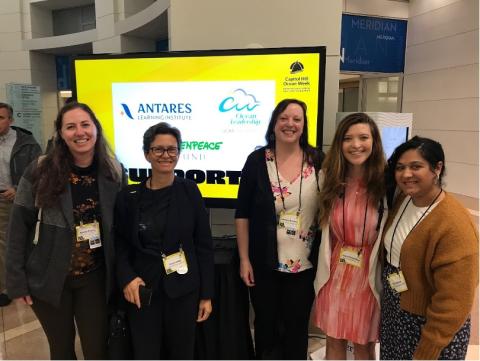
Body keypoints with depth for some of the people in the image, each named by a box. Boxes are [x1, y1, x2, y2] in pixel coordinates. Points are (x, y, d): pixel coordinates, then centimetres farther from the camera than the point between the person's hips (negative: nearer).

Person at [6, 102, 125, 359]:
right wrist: (16, 280, -6)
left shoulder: (114, 172, -5)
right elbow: (19, 226, -6)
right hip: (47, 278, -1)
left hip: (94, 277, 1)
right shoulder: (40, 171, -11)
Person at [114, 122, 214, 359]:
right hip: (143, 291, 1)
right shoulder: (129, 197, -1)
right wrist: (126, 278, -13)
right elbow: (120, 245, 5)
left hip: (183, 290, 0)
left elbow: (204, 246, -2)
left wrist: (206, 294, -3)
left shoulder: (189, 191, -3)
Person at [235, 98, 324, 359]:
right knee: (266, 325, 17)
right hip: (264, 262, 0)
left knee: (297, 327, 14)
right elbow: (242, 213, -3)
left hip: (304, 263, 1)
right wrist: (244, 259, -5)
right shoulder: (257, 160, -5)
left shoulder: (317, 160, -2)